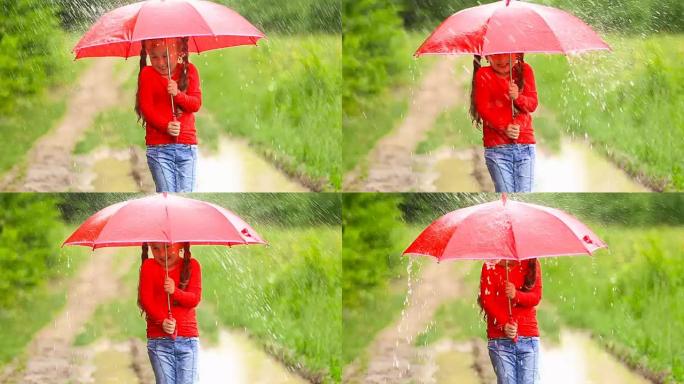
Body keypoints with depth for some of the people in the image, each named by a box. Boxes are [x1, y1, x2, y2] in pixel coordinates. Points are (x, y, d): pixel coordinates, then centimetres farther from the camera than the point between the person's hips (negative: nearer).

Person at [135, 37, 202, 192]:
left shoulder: (189, 71, 7)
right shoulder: (147, 74, 2)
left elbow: (196, 103, -1)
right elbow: (146, 108, -6)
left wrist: (178, 94, -20)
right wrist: (166, 126, -20)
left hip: (187, 146, 1)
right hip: (158, 146, -1)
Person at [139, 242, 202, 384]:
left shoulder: (192, 265, 5)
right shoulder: (149, 266, 5)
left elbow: (195, 298, -5)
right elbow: (146, 299, -6)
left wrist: (175, 291, -25)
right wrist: (162, 320, -22)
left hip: (188, 340, 0)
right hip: (159, 340, 0)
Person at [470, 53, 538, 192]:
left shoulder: (524, 70, 8)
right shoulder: (483, 75, 2)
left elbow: (533, 104, 1)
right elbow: (483, 108, -6)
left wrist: (518, 97, -21)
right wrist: (504, 128, -19)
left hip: (525, 145, 2)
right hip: (497, 146, -2)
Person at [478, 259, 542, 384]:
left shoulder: (532, 264, 9)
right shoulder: (490, 267, 4)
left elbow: (536, 296, -1)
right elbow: (487, 301, -3)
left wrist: (516, 295, -23)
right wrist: (503, 325, -18)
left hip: (529, 339, 1)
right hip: (500, 340, -1)